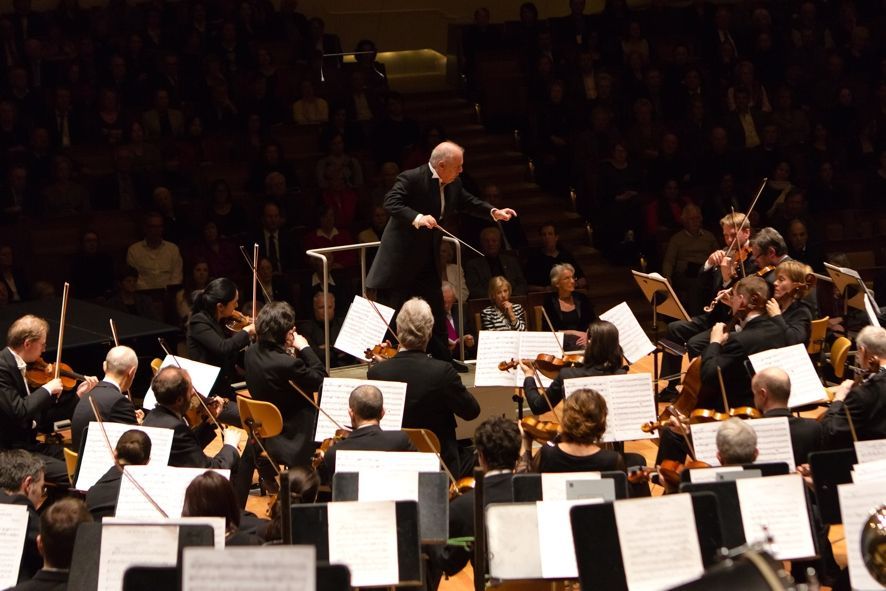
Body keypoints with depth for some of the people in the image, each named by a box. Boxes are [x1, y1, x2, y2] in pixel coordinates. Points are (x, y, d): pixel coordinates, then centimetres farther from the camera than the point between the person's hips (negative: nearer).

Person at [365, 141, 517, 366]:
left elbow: (467, 202, 20)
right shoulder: (411, 178, -19)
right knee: (392, 313, -1)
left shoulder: (453, 184, 5)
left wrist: (493, 212, 6)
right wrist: (417, 217, -42)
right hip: (402, 257, -8)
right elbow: (391, 202, -28)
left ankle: (443, 359, 22)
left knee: (436, 310, 12)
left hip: (428, 259, 8)